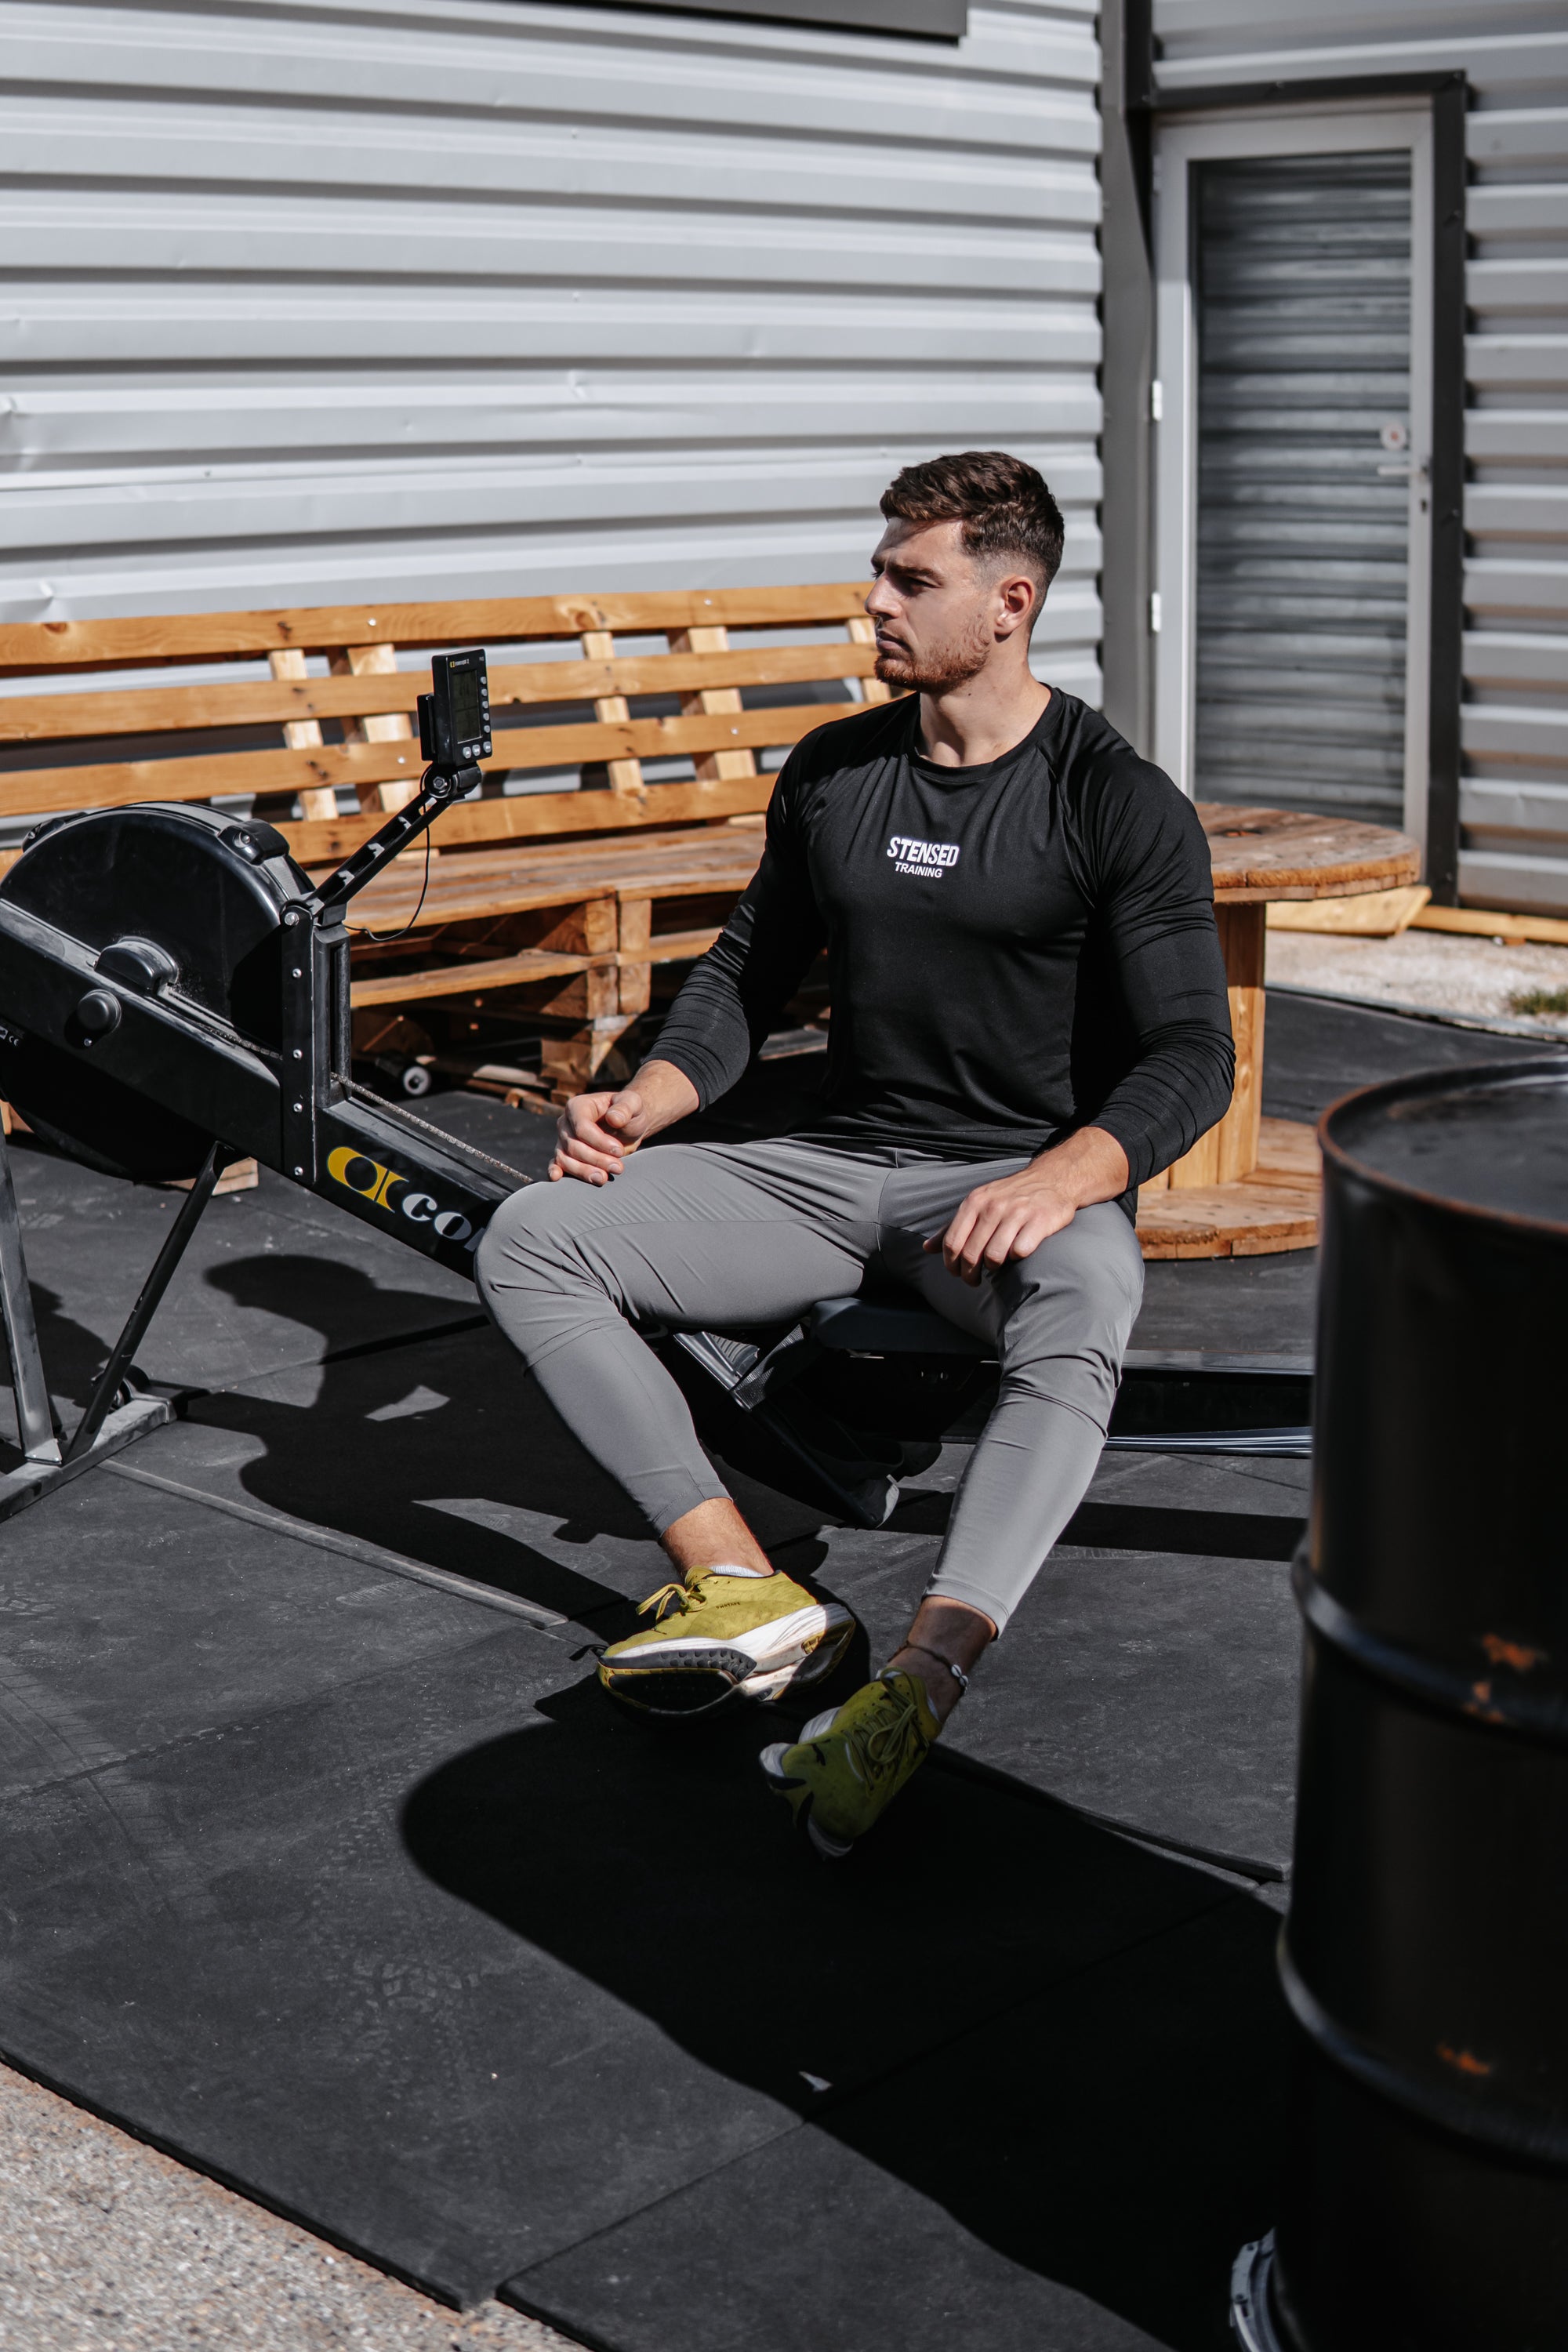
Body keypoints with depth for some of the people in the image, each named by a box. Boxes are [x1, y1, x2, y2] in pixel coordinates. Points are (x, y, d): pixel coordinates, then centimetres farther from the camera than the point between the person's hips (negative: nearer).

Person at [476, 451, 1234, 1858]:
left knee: (1081, 1315, -42)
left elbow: (1192, 1057, -11)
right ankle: (746, 1593, -27)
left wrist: (1058, 1180, -30)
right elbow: (750, 970, 19)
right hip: (838, 1164, 5)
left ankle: (917, 1691, -56)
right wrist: (647, 1101, -1)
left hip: (1032, 1180, -5)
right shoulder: (833, 775, 11)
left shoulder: (1122, 804, -5)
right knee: (531, 1241, -15)